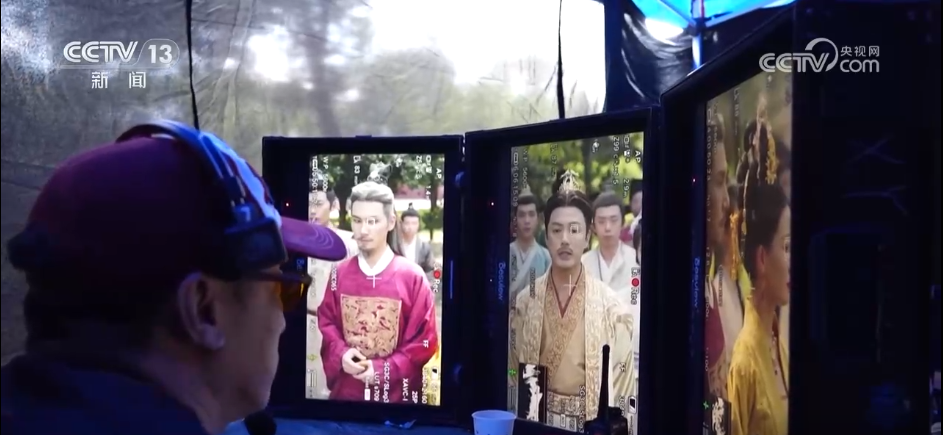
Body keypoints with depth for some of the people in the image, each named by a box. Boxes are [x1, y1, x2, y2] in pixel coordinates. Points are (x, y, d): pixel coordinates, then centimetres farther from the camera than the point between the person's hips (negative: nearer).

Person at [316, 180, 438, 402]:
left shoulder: (412, 276, -8)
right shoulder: (339, 273, 2)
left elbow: (425, 340, -7)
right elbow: (326, 322, 10)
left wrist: (383, 370, -15)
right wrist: (340, 353, -10)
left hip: (395, 394, -2)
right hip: (345, 391, 2)